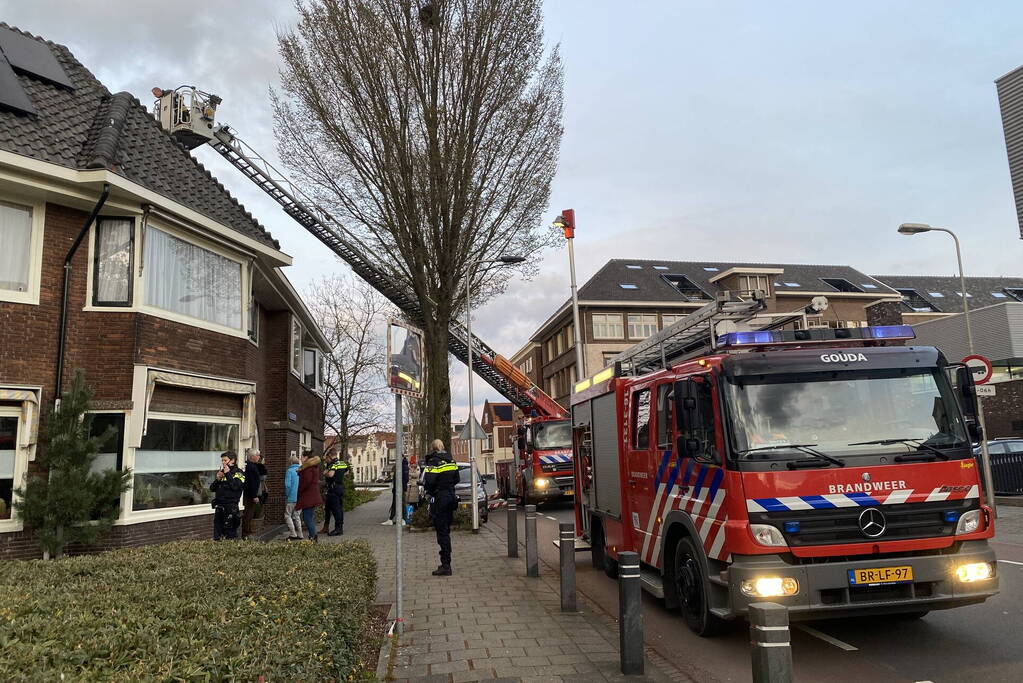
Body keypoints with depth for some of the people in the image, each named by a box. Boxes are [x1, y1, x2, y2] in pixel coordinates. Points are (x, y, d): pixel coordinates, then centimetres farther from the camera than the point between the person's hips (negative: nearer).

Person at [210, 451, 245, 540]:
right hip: (219, 505, 6)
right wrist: (217, 479, -4)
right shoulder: (220, 472, 15)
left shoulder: (238, 473, -3)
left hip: (231, 506, -6)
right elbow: (212, 488, 13)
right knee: (217, 526, 10)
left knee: (230, 529, -5)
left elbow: (235, 486, -19)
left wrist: (228, 474, -16)